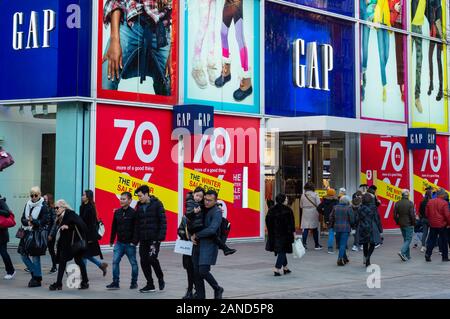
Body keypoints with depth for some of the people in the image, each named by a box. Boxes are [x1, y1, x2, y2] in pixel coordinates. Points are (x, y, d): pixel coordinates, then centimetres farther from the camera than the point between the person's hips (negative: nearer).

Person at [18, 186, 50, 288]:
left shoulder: (43, 206, -7)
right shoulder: (28, 205, 10)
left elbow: (44, 222, -12)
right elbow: (23, 219, 8)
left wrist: (33, 221, -21)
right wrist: (28, 222, -13)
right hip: (27, 233, 6)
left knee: (35, 256, -3)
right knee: (23, 255, 6)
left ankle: (37, 279, 8)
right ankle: (35, 273, 22)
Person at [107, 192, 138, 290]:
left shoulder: (133, 213, -10)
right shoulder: (117, 212, 6)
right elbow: (114, 227, 13)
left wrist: (134, 241, -14)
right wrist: (111, 241, 13)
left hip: (130, 244, -5)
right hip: (119, 243, 5)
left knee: (133, 263, 6)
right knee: (115, 261, -2)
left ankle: (134, 282, 18)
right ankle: (115, 282, 4)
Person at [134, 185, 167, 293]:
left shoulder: (157, 204, -4)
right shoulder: (139, 206, 13)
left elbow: (163, 221, -8)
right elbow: (137, 224, 16)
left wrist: (161, 236, -16)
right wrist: (135, 239, 11)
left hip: (154, 238, -6)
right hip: (143, 239, 6)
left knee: (152, 258, -16)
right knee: (144, 261, 3)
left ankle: (160, 278, 9)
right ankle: (150, 285, 13)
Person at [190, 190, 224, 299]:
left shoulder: (217, 212, -10)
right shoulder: (202, 209, 11)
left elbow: (212, 230, -21)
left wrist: (196, 235, -11)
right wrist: (191, 236, 1)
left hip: (209, 244, -7)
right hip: (198, 244, 7)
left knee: (203, 271, -12)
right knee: (196, 272, 4)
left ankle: (217, 289, 12)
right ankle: (200, 296, 15)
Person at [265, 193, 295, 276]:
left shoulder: (271, 210, 4)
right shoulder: (287, 210, -10)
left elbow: (268, 222, 6)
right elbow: (291, 223, -10)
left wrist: (270, 232, 14)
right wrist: (293, 233, -3)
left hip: (274, 234, 6)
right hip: (285, 234, -6)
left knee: (281, 251, 19)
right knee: (282, 251, -1)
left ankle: (285, 267, 27)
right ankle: (277, 269, -10)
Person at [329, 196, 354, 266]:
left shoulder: (335, 207, 5)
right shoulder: (349, 208, -8)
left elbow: (331, 217, 8)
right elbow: (352, 219, -9)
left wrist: (332, 225, 18)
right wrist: (351, 225, 10)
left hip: (337, 228, 5)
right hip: (345, 228, -5)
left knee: (341, 244, 15)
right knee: (343, 244, -5)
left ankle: (345, 258, 27)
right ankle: (340, 259, -14)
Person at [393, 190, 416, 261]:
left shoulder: (397, 203, 2)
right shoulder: (410, 203, -14)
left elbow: (395, 215, 4)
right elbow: (412, 215, -16)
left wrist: (398, 222, 16)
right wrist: (414, 222, -2)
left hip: (401, 224, 6)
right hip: (409, 224, -6)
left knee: (405, 239, 15)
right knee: (408, 239, -1)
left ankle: (407, 255, 16)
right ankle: (402, 252, -20)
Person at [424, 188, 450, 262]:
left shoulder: (430, 202, 2)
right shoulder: (444, 203, -14)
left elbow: (426, 213, 8)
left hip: (432, 225, 4)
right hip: (442, 225, -4)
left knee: (431, 240, 10)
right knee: (444, 241, 7)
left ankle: (428, 254, -2)